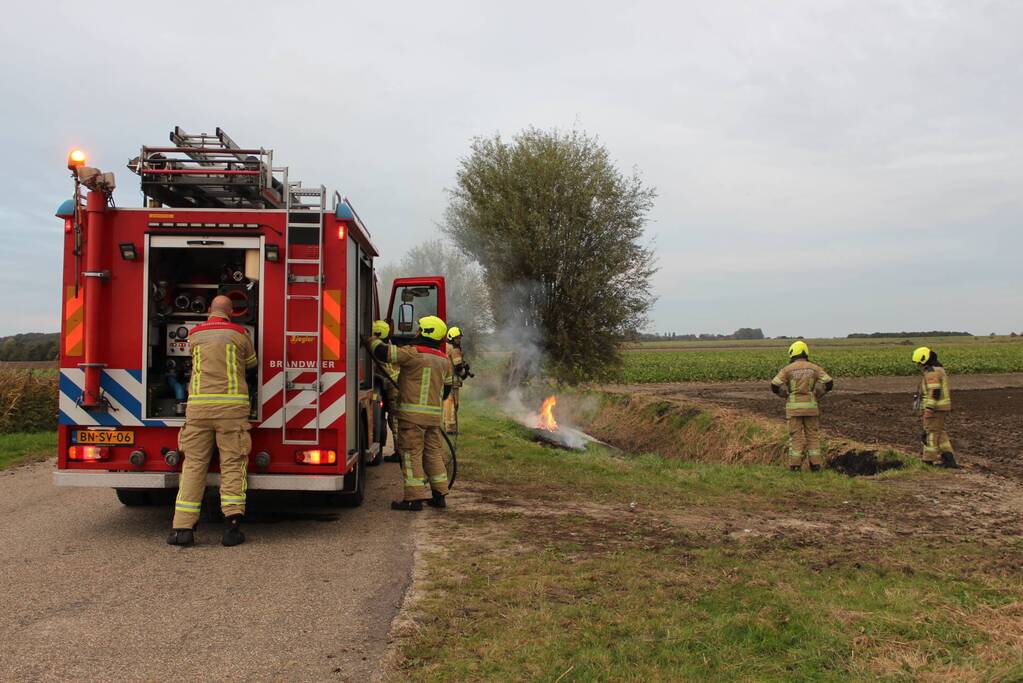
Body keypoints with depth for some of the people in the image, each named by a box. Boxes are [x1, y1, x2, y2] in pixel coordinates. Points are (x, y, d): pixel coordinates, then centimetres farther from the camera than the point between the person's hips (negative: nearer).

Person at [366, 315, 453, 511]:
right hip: (434, 415, 7)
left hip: (412, 414, -7)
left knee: (412, 454, -2)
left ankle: (414, 498, -2)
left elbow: (383, 352, -17)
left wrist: (372, 338, 2)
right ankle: (439, 495, 18)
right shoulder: (444, 360, 11)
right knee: (434, 453, 14)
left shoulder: (412, 354, -13)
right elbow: (446, 388, 20)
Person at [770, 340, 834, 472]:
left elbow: (775, 386, -9)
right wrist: (816, 394, 8)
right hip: (810, 406, 2)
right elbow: (828, 383, -7)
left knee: (796, 436, 3)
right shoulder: (814, 368, 4)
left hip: (794, 407, -2)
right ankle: (815, 465, 7)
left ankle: (795, 466, 2)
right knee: (812, 435, 10)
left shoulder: (787, 369, -2)